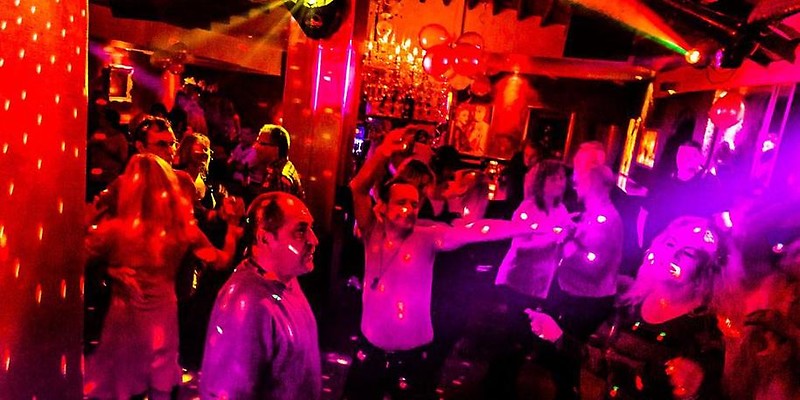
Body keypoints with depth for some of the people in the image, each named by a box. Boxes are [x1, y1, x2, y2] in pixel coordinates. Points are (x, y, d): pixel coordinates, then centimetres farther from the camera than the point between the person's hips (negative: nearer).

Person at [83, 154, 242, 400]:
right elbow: (222, 261, -2)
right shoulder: (182, 228, -11)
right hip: (163, 322, 2)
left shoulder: (113, 230, -17)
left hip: (125, 324, -2)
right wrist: (233, 222, 6)